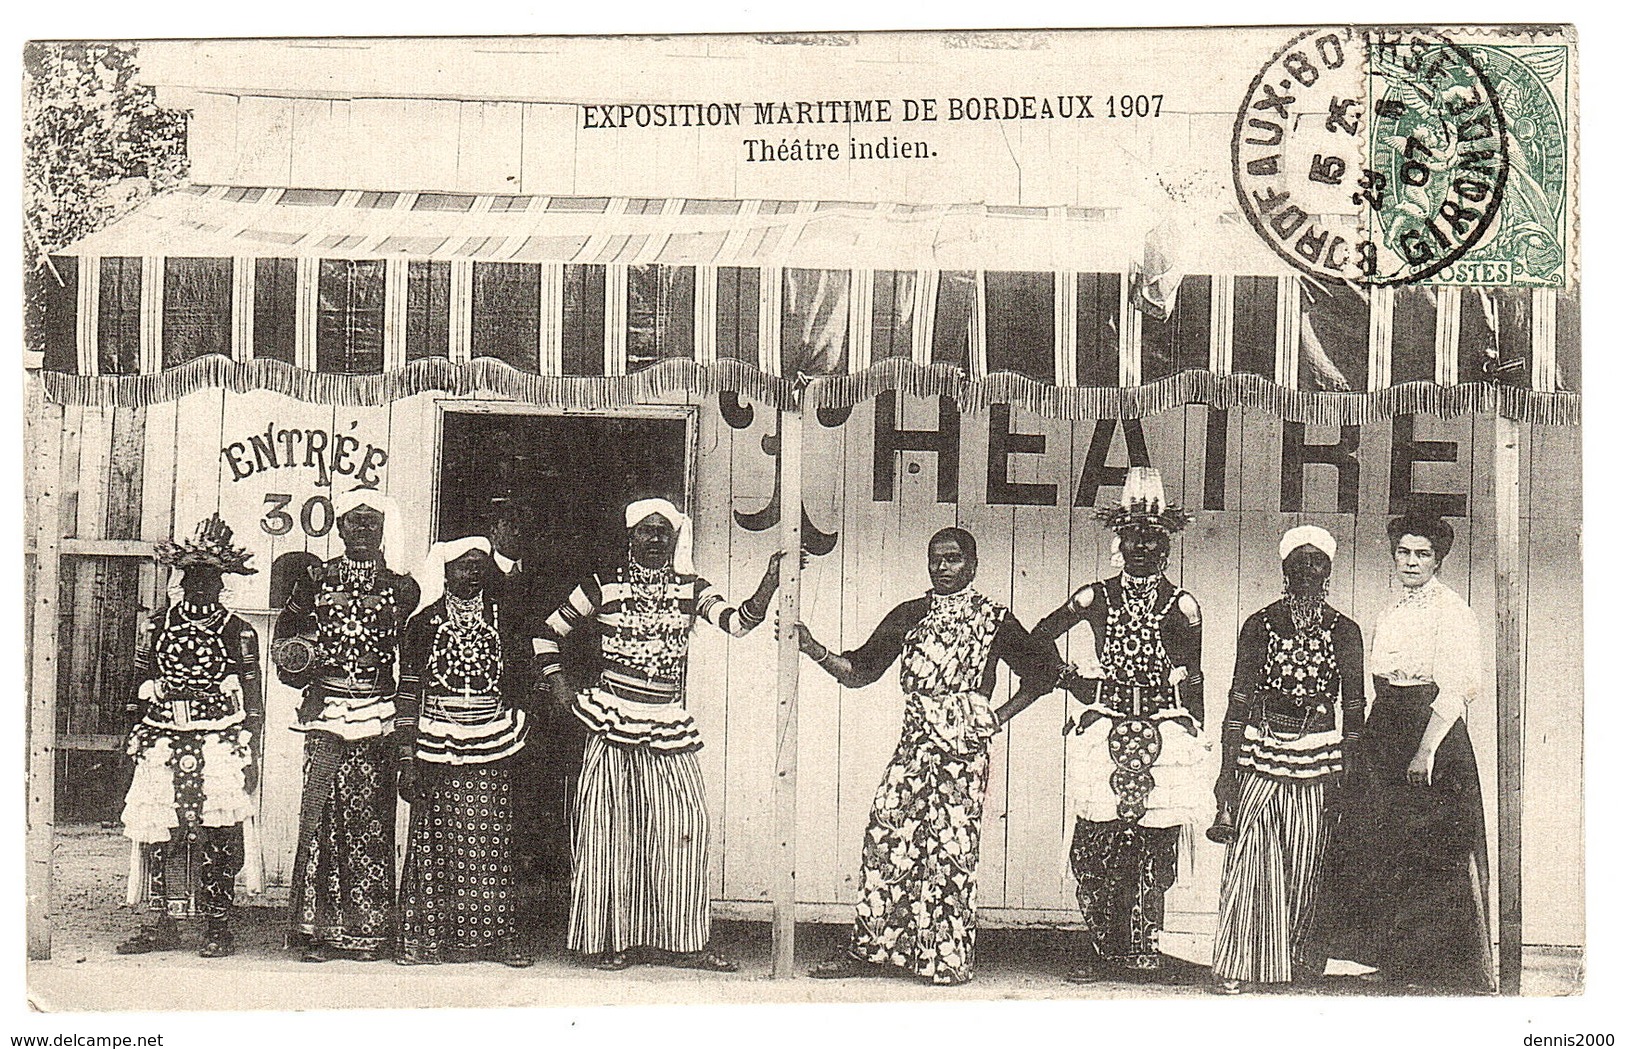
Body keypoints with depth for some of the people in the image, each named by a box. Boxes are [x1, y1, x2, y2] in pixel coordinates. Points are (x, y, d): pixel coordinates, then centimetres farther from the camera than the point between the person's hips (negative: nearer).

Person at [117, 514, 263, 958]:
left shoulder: (239, 633, 3)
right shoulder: (156, 626, 10)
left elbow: (253, 703, 5)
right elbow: (139, 692, 16)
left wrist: (251, 756, 0)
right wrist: (135, 741, 11)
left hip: (221, 746, -2)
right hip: (163, 747, 3)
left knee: (218, 840, -3)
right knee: (157, 836, 1)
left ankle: (217, 928, 5)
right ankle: (163, 925, 11)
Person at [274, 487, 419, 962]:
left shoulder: (401, 589, 9)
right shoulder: (316, 581, 10)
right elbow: (286, 635, 18)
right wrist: (300, 658, -3)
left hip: (379, 714, 0)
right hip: (326, 709, 0)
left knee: (371, 816, -1)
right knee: (321, 811, -5)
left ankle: (367, 927, 6)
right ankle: (316, 927, 1)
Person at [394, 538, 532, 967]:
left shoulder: (501, 618, 9)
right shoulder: (425, 622, 2)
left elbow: (520, 682, 20)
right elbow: (408, 695, 0)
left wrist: (518, 675, -3)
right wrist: (406, 761, -5)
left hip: (491, 753, 2)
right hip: (437, 752, -2)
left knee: (492, 845, 1)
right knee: (435, 844, -1)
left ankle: (500, 937, 6)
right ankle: (426, 937, 6)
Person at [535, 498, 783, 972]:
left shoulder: (691, 590, 8)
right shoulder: (603, 587, 4)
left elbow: (739, 621, -9)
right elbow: (548, 633, 13)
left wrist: (770, 582, -23)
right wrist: (557, 683, 2)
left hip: (669, 726, 2)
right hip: (612, 720, -2)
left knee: (685, 826, -3)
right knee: (612, 829, 0)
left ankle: (680, 942, 6)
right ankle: (607, 941, 8)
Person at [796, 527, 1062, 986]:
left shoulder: (993, 618, 4)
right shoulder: (908, 615, 14)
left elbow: (1043, 671, 9)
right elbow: (859, 671, 12)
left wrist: (998, 716, 3)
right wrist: (815, 650, -3)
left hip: (963, 747, -4)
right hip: (913, 744, 4)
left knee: (950, 848, -5)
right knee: (886, 838, -1)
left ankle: (948, 957, 3)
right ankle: (868, 950, 5)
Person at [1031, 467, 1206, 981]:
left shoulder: (1181, 606, 5)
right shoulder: (1094, 599, 6)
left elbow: (1192, 680, 9)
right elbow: (1035, 643, 17)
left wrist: (1189, 737, 7)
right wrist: (1074, 682, 11)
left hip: (1165, 735, 0)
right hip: (1106, 734, 1)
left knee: (1154, 846, 0)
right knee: (1095, 847, -3)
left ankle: (1141, 945, 10)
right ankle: (1098, 948, 6)